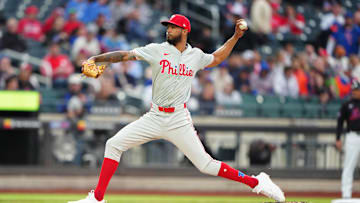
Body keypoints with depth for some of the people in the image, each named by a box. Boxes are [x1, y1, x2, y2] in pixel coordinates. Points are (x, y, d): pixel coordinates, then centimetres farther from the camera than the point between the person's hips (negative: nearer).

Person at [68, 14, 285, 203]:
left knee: (206, 165, -9)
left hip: (179, 121, -2)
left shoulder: (196, 55, 5)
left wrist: (235, 37, 18)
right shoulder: (157, 50, 0)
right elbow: (125, 55, -6)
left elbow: (216, 58, 27)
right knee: (113, 144, -7)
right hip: (155, 118, 2)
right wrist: (95, 59, -17)